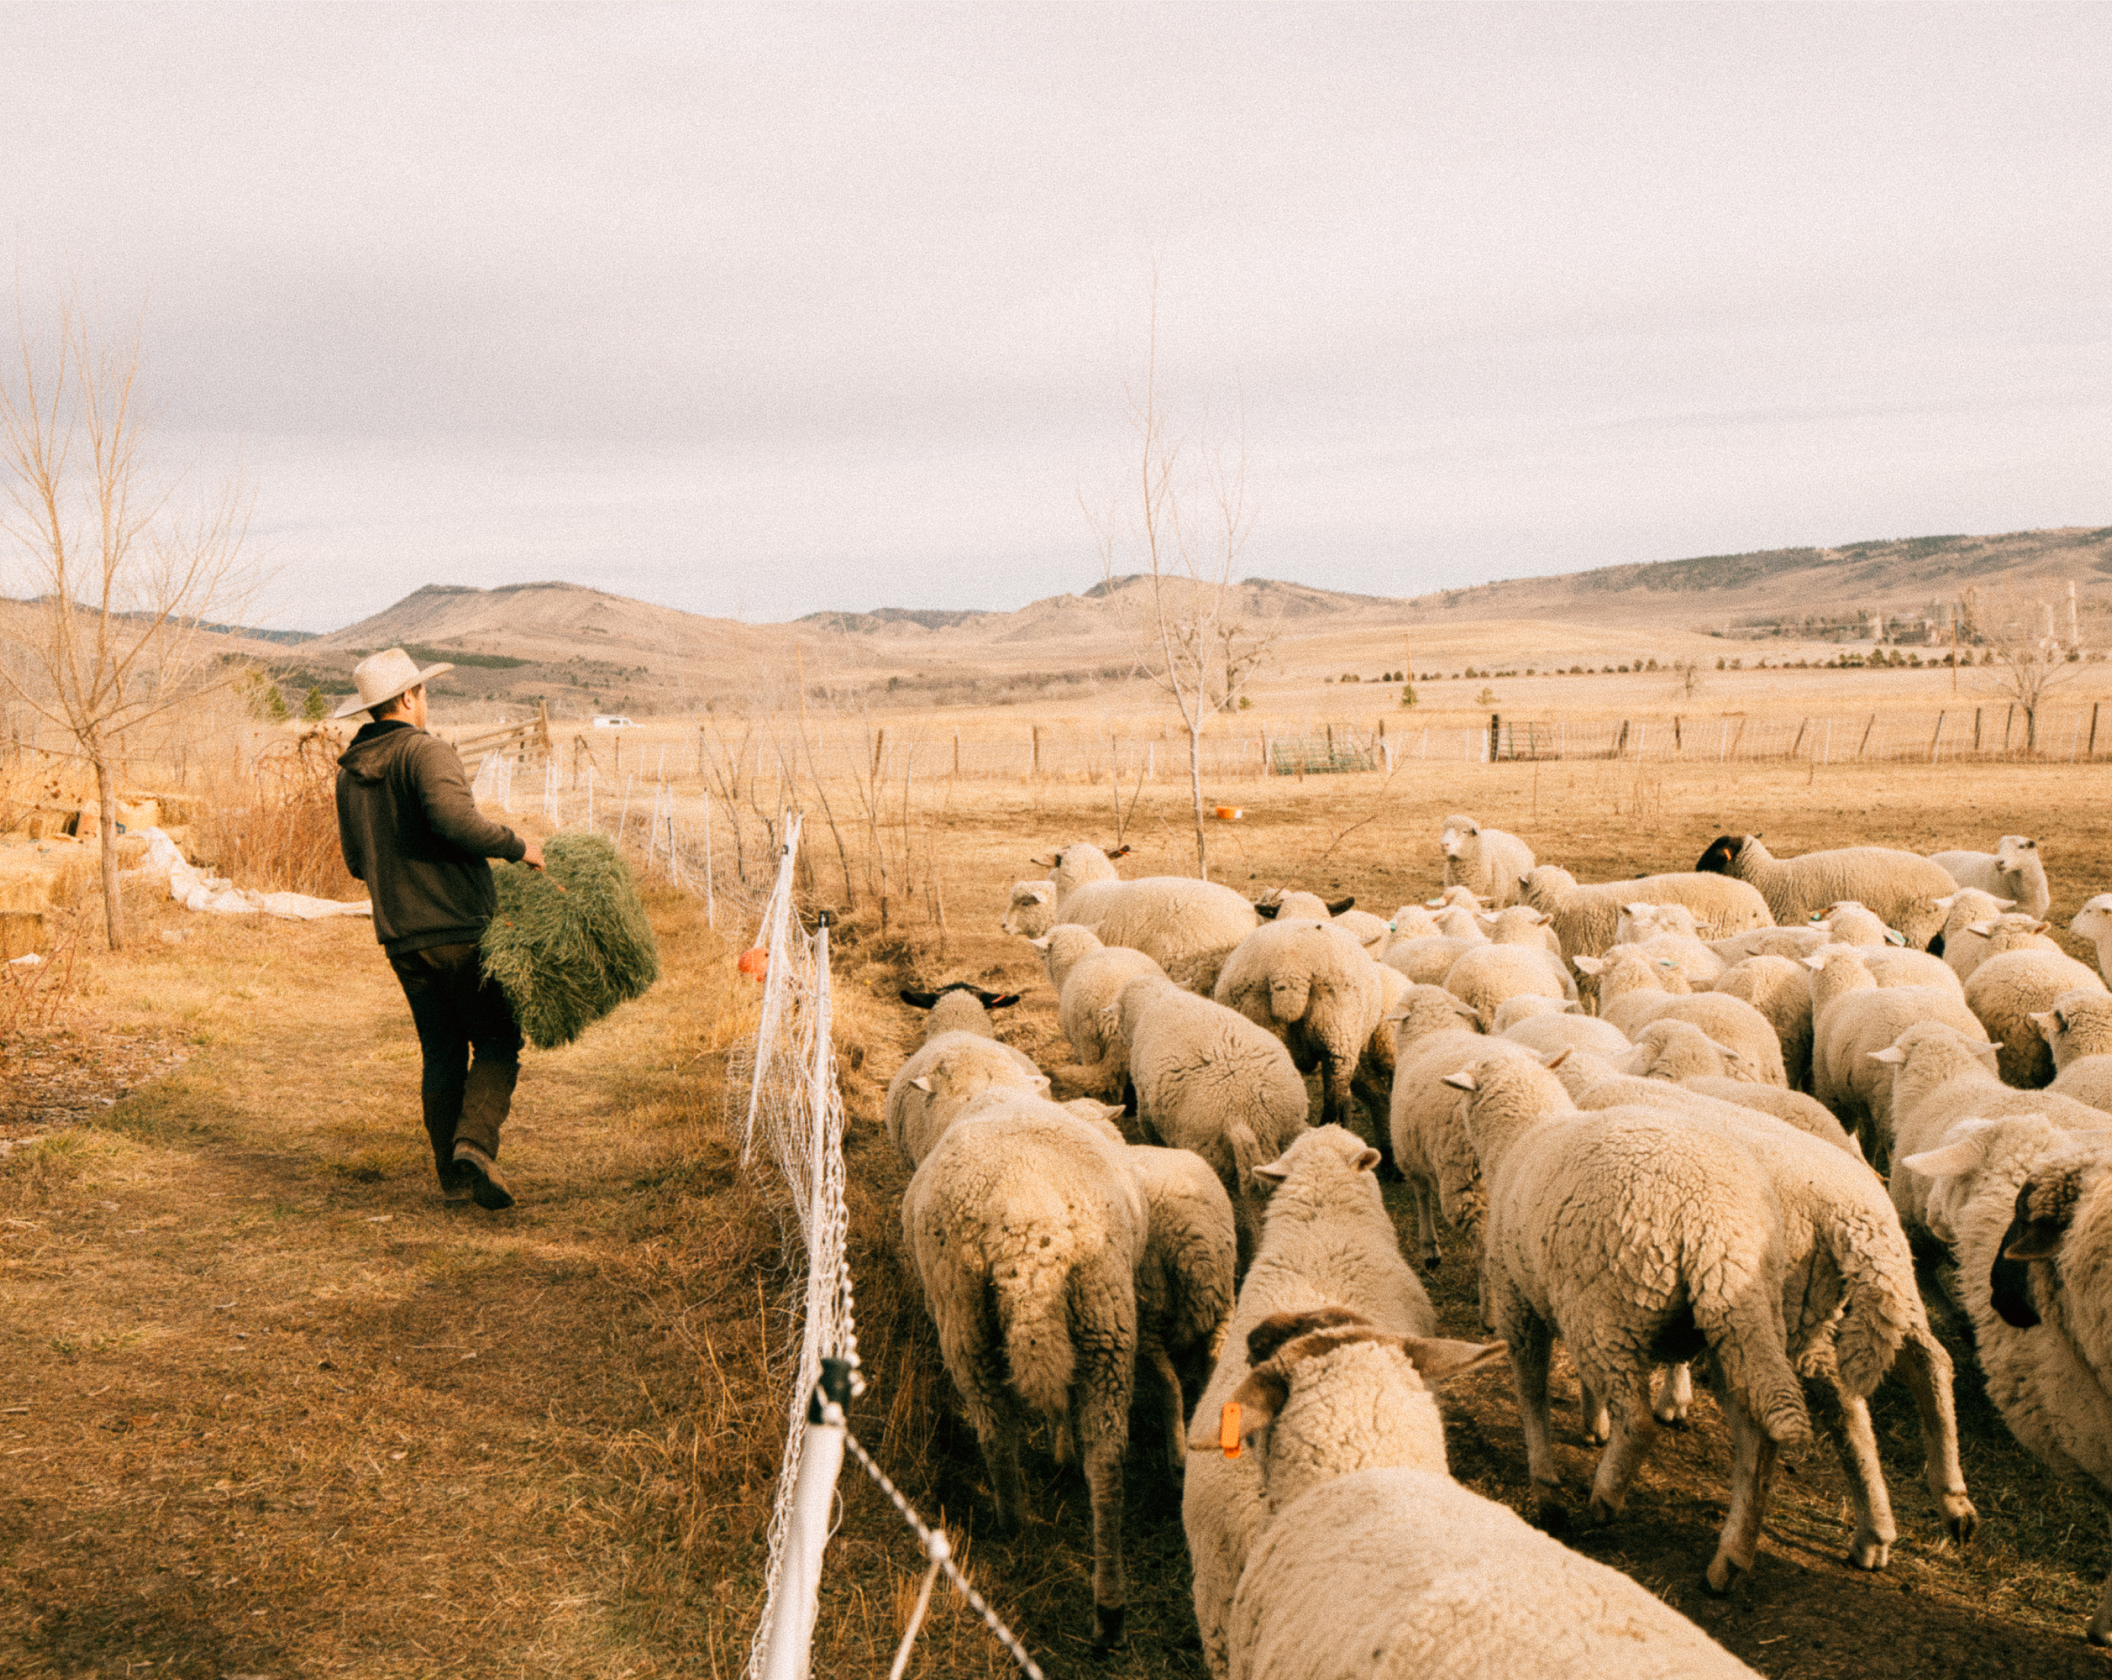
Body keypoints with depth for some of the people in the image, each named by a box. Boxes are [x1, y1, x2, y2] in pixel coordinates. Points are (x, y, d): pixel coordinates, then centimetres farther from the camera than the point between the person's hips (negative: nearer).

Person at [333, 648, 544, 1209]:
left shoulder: (349, 773, 12)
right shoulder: (424, 752, -12)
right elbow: (455, 819, -29)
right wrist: (517, 847, -16)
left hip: (402, 938, 7)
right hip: (461, 927, -6)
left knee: (442, 1052, 14)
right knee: (497, 1038, 5)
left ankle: (452, 1173, 15)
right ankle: (474, 1141, -13)